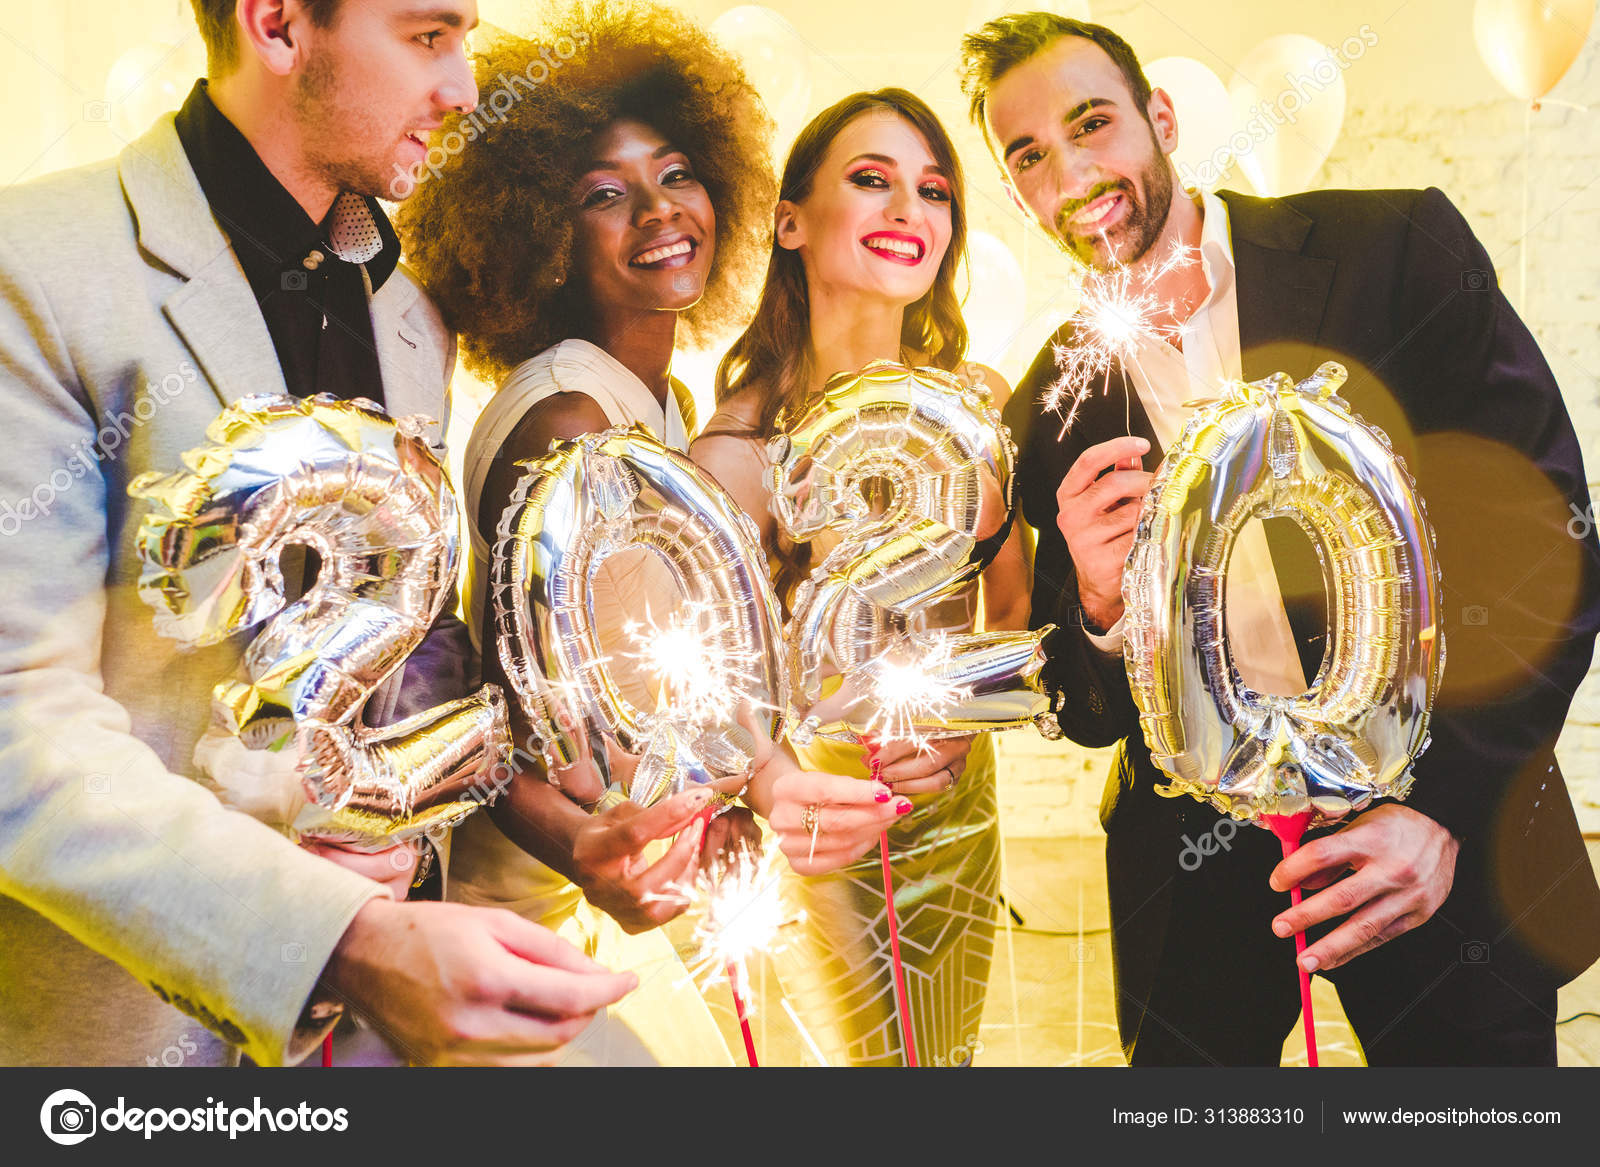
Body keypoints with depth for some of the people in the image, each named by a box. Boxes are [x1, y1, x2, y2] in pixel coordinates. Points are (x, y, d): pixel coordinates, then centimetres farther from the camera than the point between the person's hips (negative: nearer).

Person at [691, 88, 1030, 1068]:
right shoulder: (744, 438, -19)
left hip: (958, 796, 5)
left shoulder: (979, 400, -4)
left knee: (954, 1048, 22)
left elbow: (1013, 603, 4)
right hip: (823, 826, -5)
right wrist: (766, 788, -41)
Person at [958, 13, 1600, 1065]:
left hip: (1445, 840, -1)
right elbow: (1087, 716, 6)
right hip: (1196, 881, 2)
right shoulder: (1050, 411, 1)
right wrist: (1099, 607, -17)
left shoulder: (1400, 249, -6)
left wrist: (1441, 807, -18)